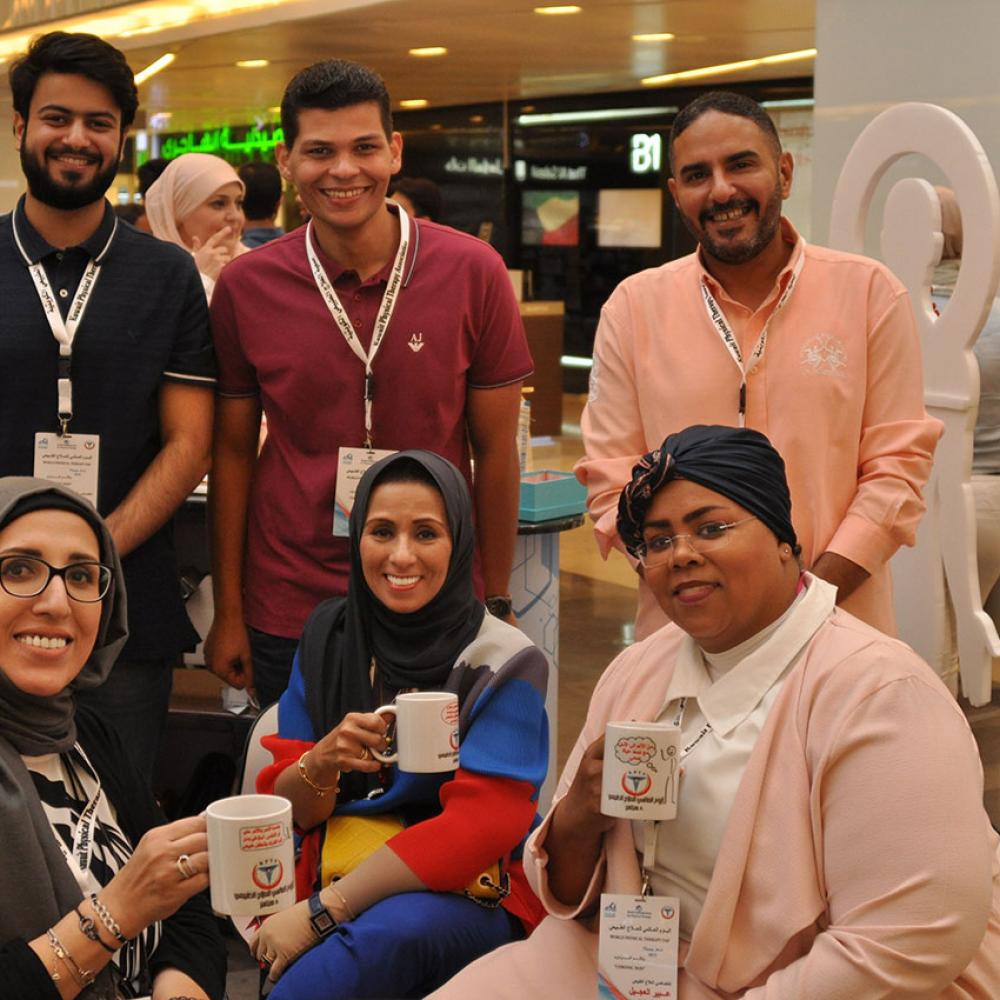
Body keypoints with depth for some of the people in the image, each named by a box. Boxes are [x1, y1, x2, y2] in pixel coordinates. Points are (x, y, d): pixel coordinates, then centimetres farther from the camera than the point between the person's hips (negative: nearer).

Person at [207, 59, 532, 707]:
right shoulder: (246, 286, -3)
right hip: (288, 618, 1)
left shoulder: (472, 272, -7)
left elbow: (495, 452, -1)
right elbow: (234, 452, 3)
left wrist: (496, 605, 0)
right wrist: (228, 614, 3)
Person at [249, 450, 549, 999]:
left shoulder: (503, 663, -8)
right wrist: (322, 763, -19)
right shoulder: (328, 635, 5)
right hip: (340, 884, 3)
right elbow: (284, 807, 6)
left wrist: (322, 912, -22)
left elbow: (477, 830, -16)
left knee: (389, 933, -37)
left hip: (472, 898, -2)